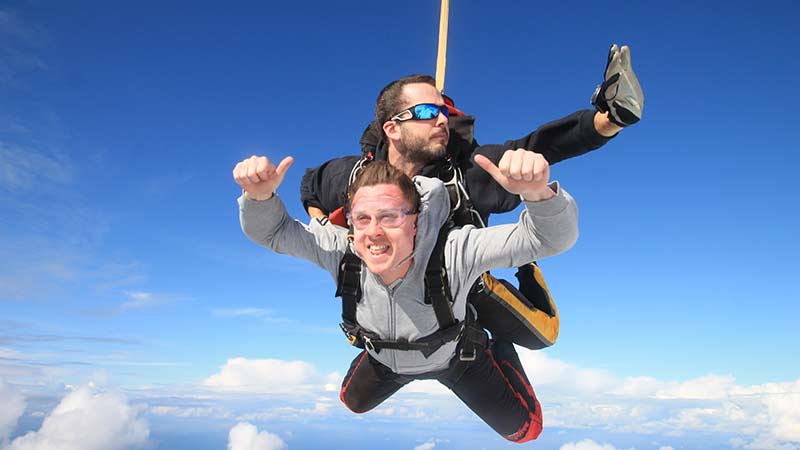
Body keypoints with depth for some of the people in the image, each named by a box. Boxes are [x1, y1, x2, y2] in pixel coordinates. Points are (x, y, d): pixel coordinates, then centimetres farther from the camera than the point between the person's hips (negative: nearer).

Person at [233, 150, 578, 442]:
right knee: (354, 402, 31)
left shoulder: (453, 253, -45)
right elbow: (272, 231, -26)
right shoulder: (341, 251, -35)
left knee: (524, 430, 11)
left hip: (454, 356, -3)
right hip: (384, 358, 3)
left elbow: (551, 239, -50)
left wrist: (538, 192, -72)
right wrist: (260, 194, -49)